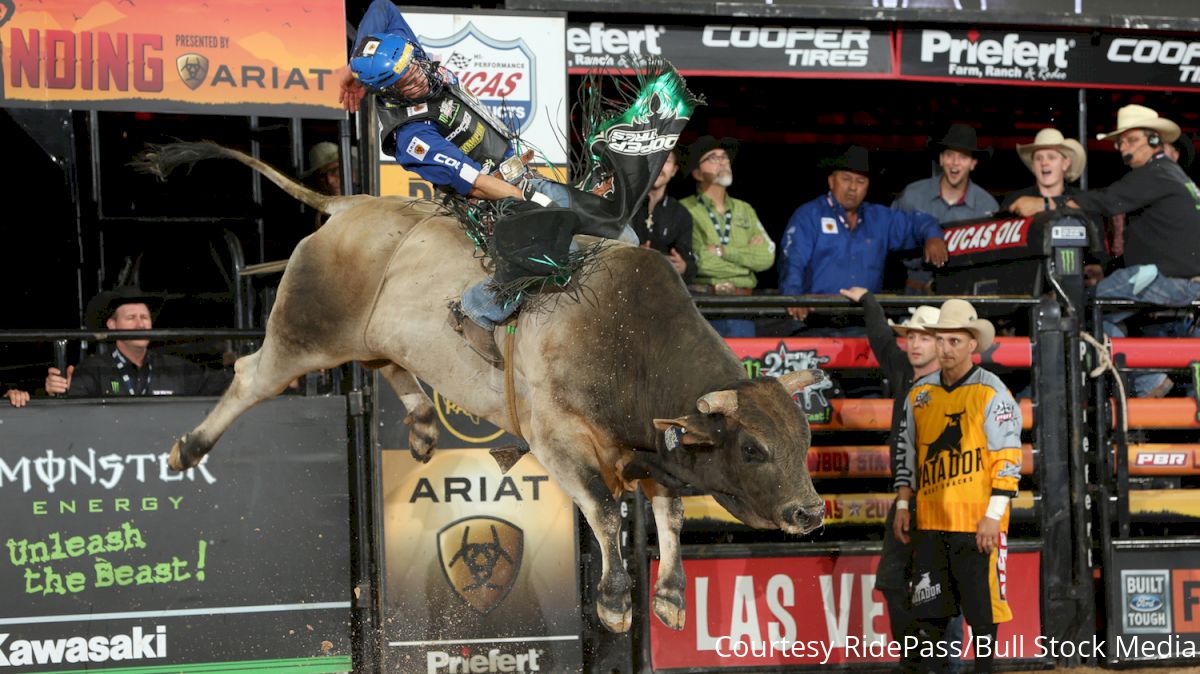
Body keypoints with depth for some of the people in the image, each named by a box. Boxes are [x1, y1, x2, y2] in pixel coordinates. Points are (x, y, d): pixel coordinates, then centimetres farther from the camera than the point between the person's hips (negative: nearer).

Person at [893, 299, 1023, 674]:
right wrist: (902, 507, 13)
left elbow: (1008, 458, -9)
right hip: (930, 520, 5)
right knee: (929, 610, 8)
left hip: (977, 524, -5)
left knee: (981, 609, -1)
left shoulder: (992, 394, -6)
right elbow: (907, 453, 19)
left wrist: (993, 516, -15)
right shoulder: (920, 394, 12)